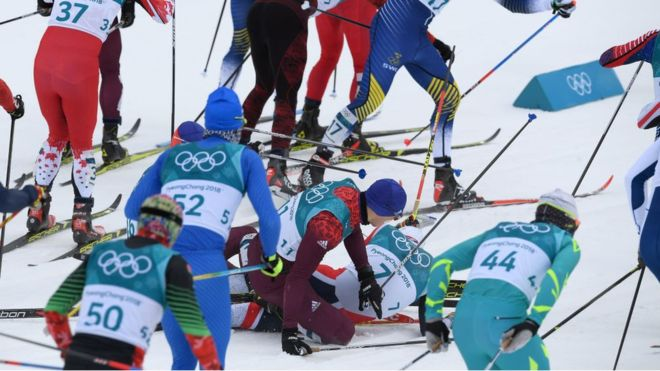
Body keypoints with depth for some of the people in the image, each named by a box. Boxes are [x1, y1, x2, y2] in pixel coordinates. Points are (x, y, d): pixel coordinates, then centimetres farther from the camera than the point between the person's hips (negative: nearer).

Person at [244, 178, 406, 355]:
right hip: (271, 278, -9)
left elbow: (352, 230, 15)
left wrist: (366, 277, 16)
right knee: (342, 333, -9)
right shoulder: (329, 226, -33)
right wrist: (289, 331, -29)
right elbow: (297, 278, -31)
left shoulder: (349, 188, -7)